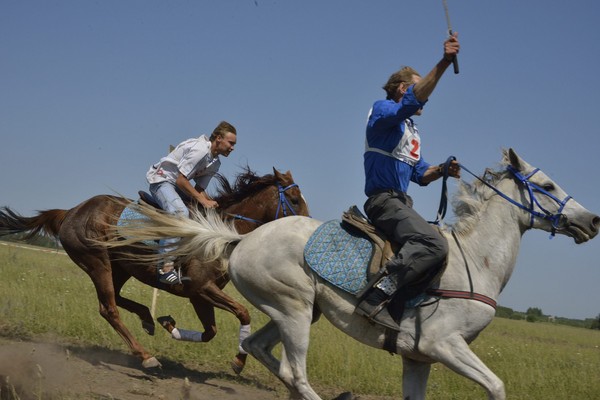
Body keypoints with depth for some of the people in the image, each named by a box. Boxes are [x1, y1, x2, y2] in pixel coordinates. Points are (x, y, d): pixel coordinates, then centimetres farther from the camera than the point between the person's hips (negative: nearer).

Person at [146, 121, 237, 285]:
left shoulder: (215, 163, 5)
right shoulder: (199, 149, -24)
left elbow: (199, 190, 3)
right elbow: (181, 180, -26)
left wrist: (210, 202, -15)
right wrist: (203, 201, -25)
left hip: (179, 183, 10)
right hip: (161, 180, -10)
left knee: (213, 209, 8)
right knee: (180, 212, -35)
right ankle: (166, 267, -37)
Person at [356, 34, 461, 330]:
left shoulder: (411, 129, 25)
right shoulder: (382, 111, -4)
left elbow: (419, 173, 26)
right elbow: (411, 101, -26)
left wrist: (441, 170, 3)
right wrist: (443, 63, -37)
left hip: (400, 202, 11)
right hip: (384, 199, -11)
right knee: (433, 245, -31)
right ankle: (376, 299, -36)